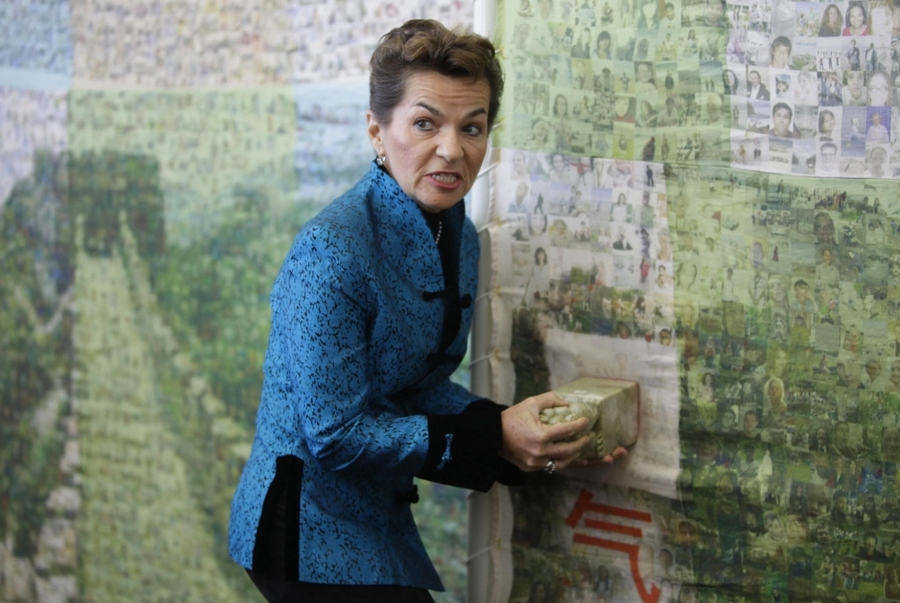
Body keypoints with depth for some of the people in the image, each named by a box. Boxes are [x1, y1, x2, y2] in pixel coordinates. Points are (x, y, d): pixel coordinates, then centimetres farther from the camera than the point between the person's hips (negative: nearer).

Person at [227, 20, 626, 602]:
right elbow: (335, 434, -23)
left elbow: (425, 384, 7)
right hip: (310, 528, -8)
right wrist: (494, 437, -21)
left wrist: (522, 431, -9)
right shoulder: (332, 251, -24)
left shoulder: (459, 236, 1)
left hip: (380, 511, 8)